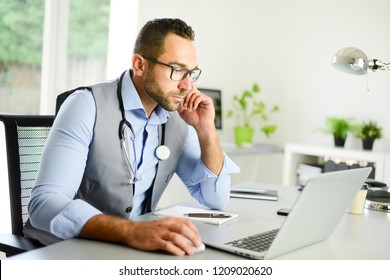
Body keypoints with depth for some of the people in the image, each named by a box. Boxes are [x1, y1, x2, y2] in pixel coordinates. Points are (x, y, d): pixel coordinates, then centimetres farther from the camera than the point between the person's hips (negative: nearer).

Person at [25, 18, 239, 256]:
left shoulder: (178, 119, 1)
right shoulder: (88, 105, -17)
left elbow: (216, 199, 3)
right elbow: (45, 204, -27)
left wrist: (206, 130, -10)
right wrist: (132, 231, -41)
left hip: (128, 251, 5)